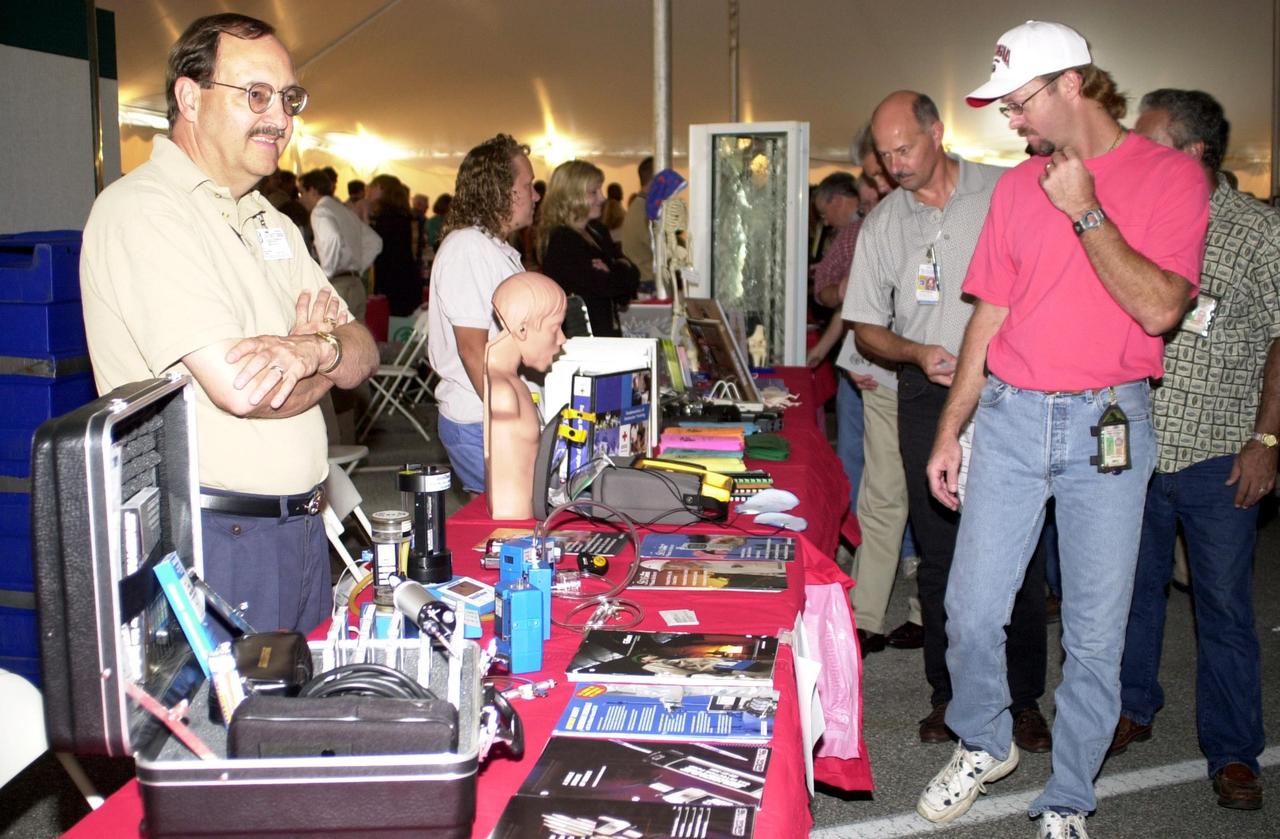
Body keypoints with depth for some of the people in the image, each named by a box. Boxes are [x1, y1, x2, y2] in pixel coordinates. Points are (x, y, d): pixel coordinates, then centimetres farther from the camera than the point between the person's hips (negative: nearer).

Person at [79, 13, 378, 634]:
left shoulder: (271, 224, 15)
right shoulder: (141, 210, -14)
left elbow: (363, 355, 8)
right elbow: (241, 389, -24)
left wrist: (312, 348, -16)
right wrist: (324, 356, -3)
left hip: (299, 529, 8)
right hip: (210, 541, -8)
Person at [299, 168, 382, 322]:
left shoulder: (320, 212, -7)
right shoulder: (345, 210, 20)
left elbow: (332, 239, -28)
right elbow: (374, 242, 23)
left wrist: (325, 273, -18)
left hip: (337, 285, -9)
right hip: (357, 285, 9)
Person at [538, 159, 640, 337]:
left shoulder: (596, 232, 14)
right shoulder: (561, 242, -15)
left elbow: (632, 272, 8)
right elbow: (604, 285, -19)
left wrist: (613, 272, -12)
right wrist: (621, 271, 0)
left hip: (607, 332, 8)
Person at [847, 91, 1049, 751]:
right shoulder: (883, 224, 9)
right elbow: (866, 326, 11)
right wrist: (916, 352, -8)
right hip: (928, 398, 3)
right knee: (938, 550, 6)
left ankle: (1024, 698, 14)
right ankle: (948, 692, 19)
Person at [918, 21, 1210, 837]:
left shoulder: (1172, 176, -2)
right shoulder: (1019, 186, 10)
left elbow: (1159, 309, -14)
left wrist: (1086, 212, -15)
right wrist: (949, 430, 10)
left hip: (1109, 425, -3)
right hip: (1010, 414, 3)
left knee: (1096, 632, 4)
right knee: (971, 609, 2)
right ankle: (985, 745, 29)